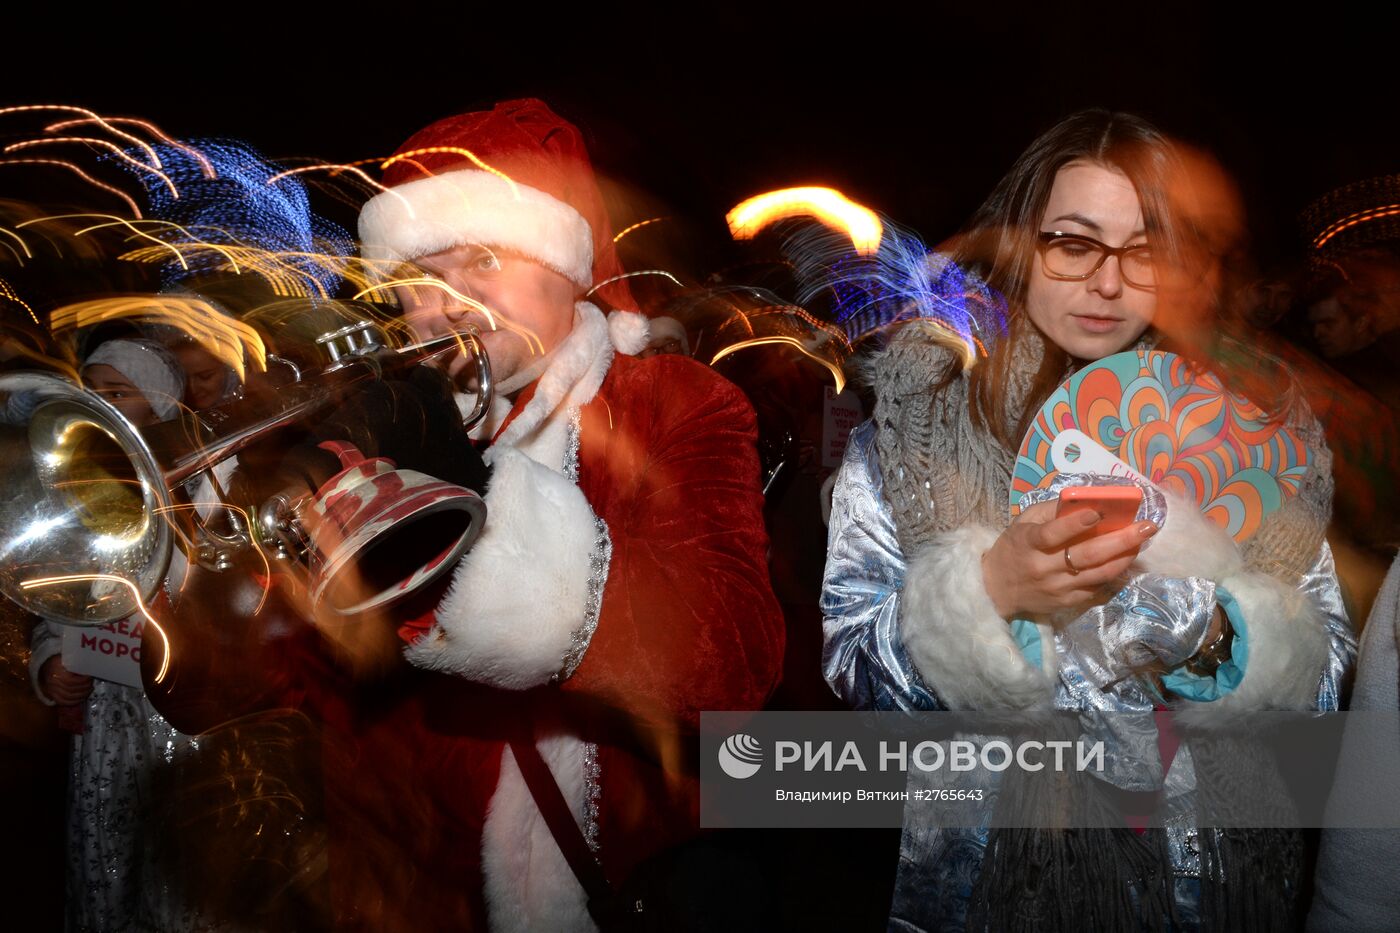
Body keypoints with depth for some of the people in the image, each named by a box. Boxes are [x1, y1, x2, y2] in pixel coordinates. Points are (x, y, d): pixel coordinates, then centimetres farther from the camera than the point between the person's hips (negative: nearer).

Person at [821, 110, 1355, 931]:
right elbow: (852, 663, -12)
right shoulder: (916, 410, -9)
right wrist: (989, 590, -28)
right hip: (988, 867, -1)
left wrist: (1216, 640, -21)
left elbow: (1322, 672, -2)